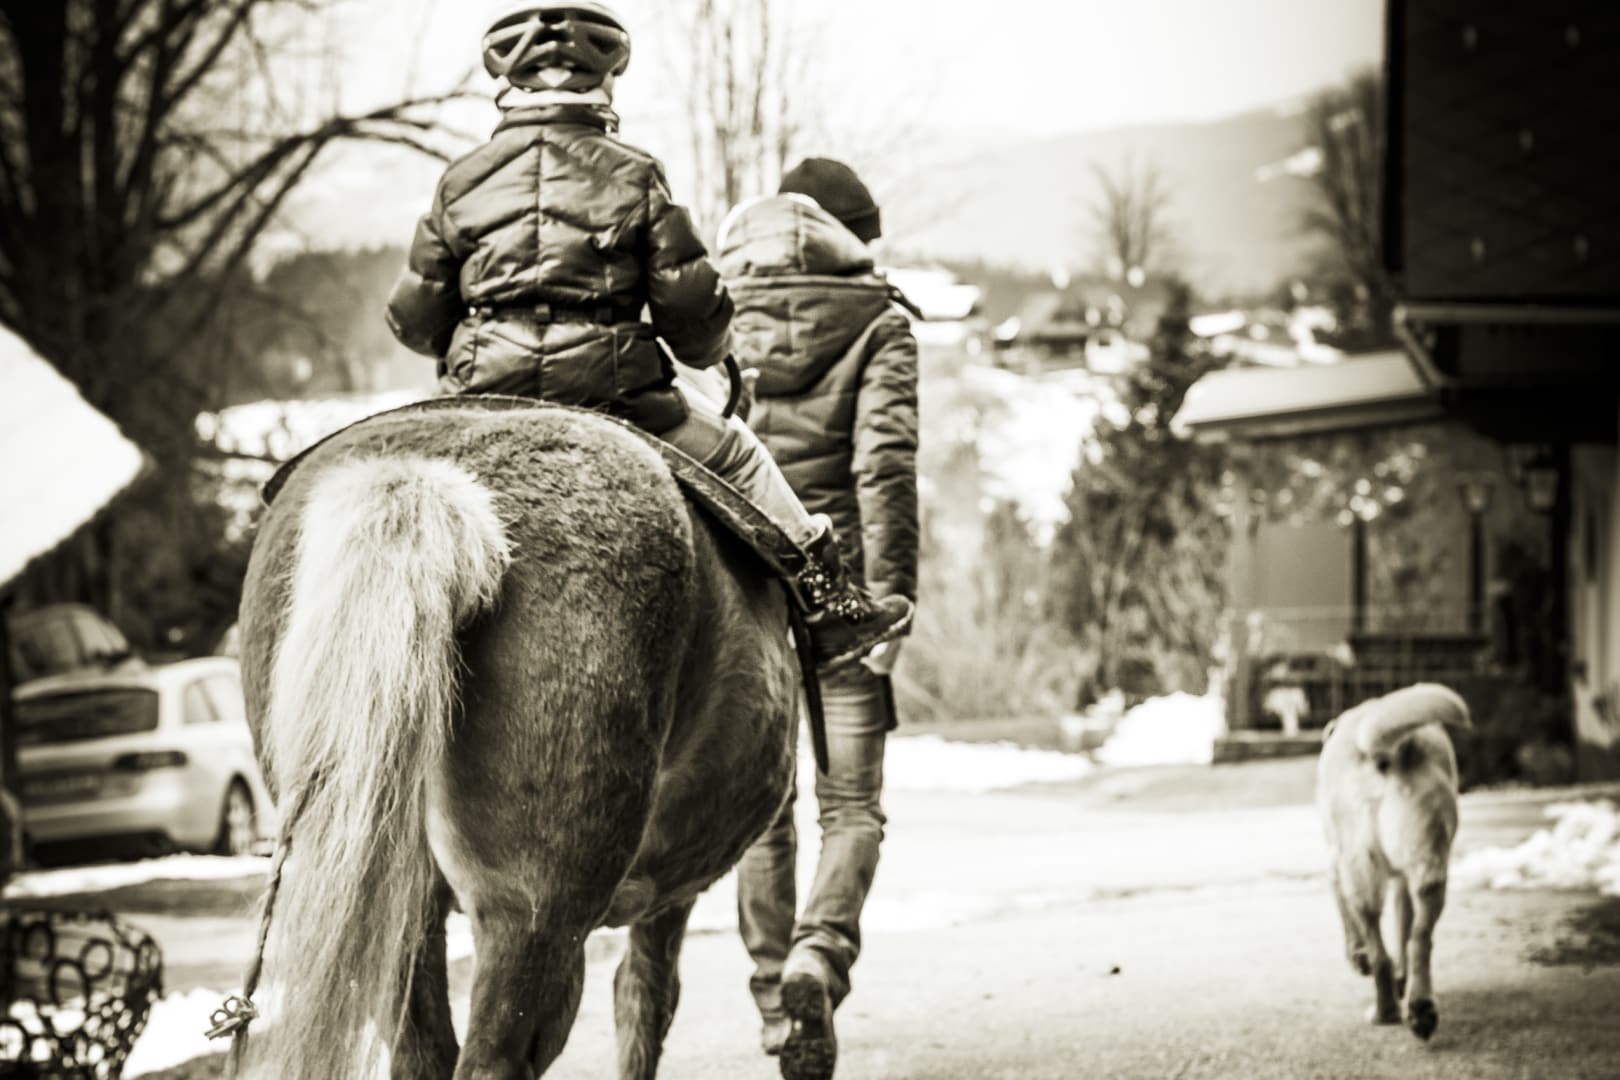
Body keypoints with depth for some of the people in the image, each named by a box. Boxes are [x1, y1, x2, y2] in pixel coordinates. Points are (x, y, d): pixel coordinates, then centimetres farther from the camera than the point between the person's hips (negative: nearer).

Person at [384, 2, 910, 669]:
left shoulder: (461, 182, 3)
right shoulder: (632, 175, -2)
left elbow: (414, 319, 5)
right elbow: (689, 302, -3)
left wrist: (458, 353, 28)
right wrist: (709, 351, 20)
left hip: (481, 395, 2)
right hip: (613, 392, -1)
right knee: (735, 455, 21)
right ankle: (825, 601, 26)